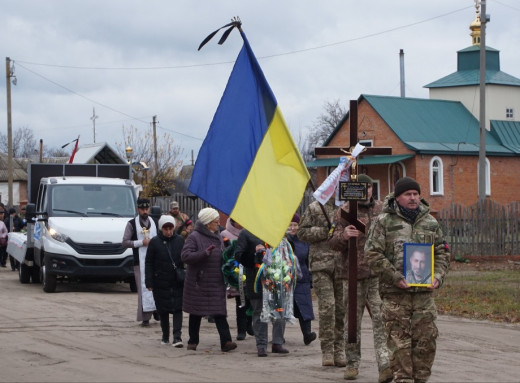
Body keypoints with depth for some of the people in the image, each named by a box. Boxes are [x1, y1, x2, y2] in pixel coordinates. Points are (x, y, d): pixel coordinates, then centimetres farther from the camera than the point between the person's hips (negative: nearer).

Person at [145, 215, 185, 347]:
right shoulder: (155, 242, -2)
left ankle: (177, 337, -10)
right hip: (161, 283, 0)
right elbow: (149, 263, 0)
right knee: (163, 311, 8)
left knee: (178, 309, -7)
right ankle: (165, 336, 21)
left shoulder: (180, 241, 3)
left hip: (177, 282, 0)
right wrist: (149, 282, -7)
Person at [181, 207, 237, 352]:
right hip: (198, 282, -4)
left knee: (219, 312, -6)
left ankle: (226, 341, -15)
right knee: (196, 313, 7)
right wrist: (205, 253, -27)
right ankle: (193, 341, 19)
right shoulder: (194, 237, -8)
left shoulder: (218, 238, 13)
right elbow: (185, 256, -19)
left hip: (216, 282, 4)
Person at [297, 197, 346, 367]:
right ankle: (327, 350, -3)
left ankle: (339, 350, 12)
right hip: (321, 264, -3)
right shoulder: (314, 208, 6)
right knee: (327, 306, -11)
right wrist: (326, 231, -9)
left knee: (341, 308, 4)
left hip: (343, 265, 3)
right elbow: (302, 232, 3)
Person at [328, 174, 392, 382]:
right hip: (354, 273, -1)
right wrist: (343, 235, -21)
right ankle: (353, 363, 20)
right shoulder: (344, 211, 3)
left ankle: (385, 365, -15)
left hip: (379, 273, 1)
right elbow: (333, 242, 0)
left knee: (381, 318, -10)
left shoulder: (381, 209, 10)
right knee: (353, 320, 7)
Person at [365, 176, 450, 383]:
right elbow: (373, 254, -5)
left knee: (426, 339, 3)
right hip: (395, 292, -4)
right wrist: (396, 278, -13)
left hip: (424, 291, 4)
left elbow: (442, 253, 18)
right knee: (399, 342, -4)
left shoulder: (430, 222, 14)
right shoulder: (383, 222, 1)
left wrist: (438, 276, -1)